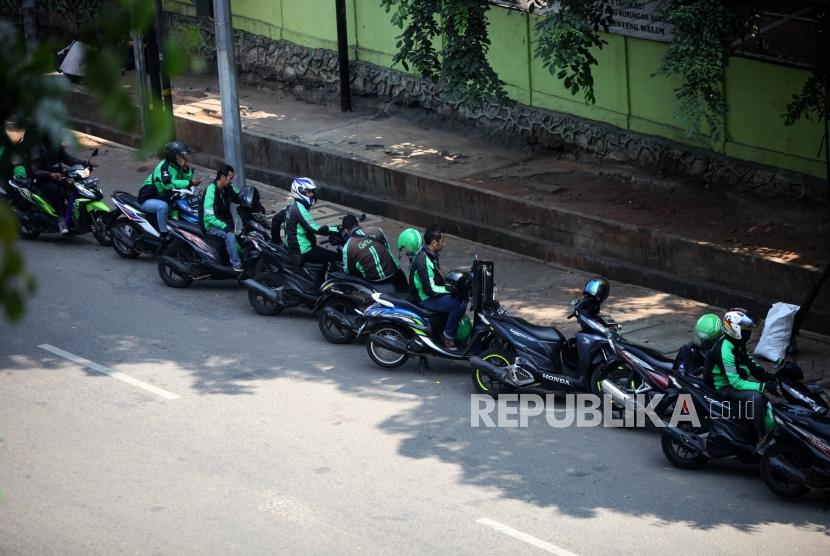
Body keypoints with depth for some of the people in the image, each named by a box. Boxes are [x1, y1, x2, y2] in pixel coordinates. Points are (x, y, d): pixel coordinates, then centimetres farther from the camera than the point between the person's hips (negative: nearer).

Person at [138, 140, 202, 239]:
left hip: (163, 197, 9)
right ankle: (164, 236, -30)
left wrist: (186, 168, -22)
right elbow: (169, 184, -42)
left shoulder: (178, 166, 1)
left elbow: (188, 178, -3)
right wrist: (190, 183, -44)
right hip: (148, 199, -9)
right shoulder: (164, 166, -26)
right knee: (163, 206, -37)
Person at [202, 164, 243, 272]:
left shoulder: (228, 188, 3)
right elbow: (209, 216, -26)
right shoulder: (211, 191, -21)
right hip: (211, 225, -8)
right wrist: (224, 226, -31)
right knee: (230, 235, -32)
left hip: (226, 221, 8)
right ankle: (236, 264, -29)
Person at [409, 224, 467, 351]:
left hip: (431, 292, 10)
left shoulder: (431, 254, 5)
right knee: (460, 304, -23)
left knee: (462, 296, 12)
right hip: (425, 298, -10)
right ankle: (447, 338, -10)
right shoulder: (423, 260, -27)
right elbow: (430, 289, -27)